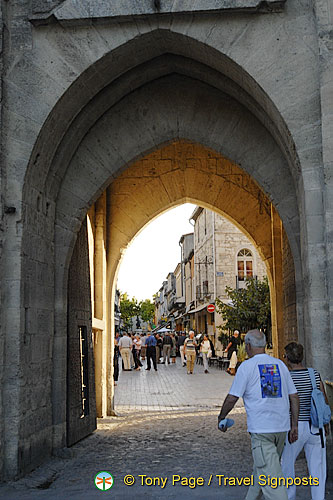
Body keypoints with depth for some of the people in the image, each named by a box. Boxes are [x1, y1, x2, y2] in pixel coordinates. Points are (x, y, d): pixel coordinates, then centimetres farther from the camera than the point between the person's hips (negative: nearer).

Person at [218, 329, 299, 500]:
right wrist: (294, 425, 14)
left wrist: (221, 417, 11)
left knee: (269, 476, -6)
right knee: (261, 468, 21)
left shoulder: (247, 366, -6)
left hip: (261, 429, -6)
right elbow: (294, 397, 10)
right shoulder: (280, 364, 10)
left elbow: (232, 398, -6)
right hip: (282, 427, 6)